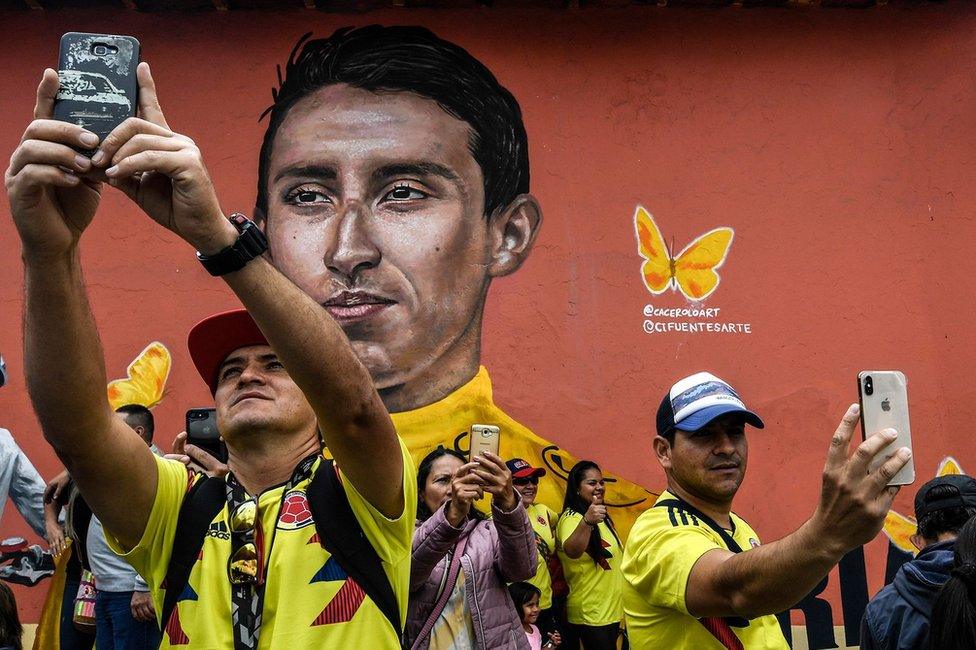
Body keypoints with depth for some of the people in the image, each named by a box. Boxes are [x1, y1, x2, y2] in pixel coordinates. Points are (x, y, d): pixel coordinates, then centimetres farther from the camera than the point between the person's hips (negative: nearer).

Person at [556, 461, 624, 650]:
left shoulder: (601, 517, 11)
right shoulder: (571, 518, -18)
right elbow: (571, 551, -40)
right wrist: (586, 521, -55)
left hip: (611, 611, 9)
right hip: (590, 615, -9)